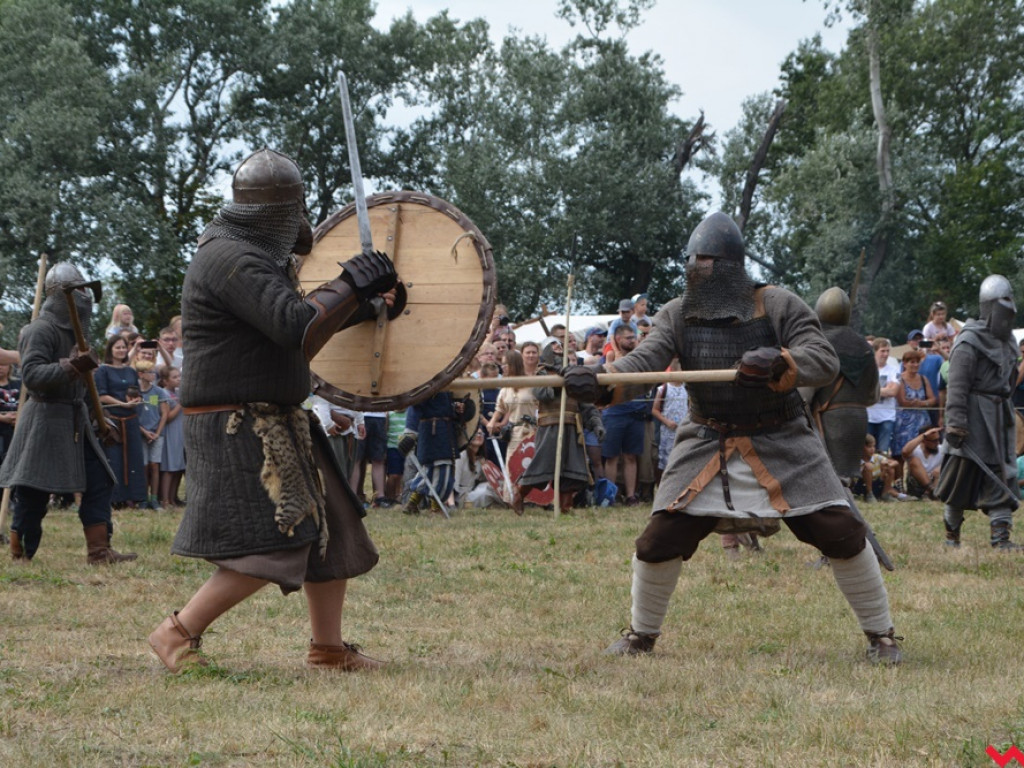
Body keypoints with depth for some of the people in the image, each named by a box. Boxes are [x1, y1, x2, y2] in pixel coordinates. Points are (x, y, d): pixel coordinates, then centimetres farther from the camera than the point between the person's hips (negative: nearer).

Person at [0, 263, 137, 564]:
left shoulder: (71, 329, 14)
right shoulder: (42, 330, -15)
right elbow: (31, 375, -25)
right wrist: (72, 366, -32)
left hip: (75, 420, 9)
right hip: (46, 419, -9)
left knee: (98, 482, 3)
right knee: (33, 493, -2)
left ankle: (98, 549, 3)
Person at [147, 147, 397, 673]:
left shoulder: (256, 256, 15)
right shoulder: (231, 259, -19)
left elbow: (292, 317, 29)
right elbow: (296, 327, -29)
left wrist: (365, 305, 24)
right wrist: (353, 284, -18)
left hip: (275, 422, 11)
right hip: (238, 427, -11)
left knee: (329, 531, 11)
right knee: (271, 548, -16)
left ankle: (328, 649, 19)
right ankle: (178, 634, -6)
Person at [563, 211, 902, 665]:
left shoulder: (778, 307, -9)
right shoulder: (677, 316, -2)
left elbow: (824, 362, -17)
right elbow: (645, 359, -16)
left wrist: (779, 364, -38)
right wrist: (598, 382, -37)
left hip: (781, 443, -2)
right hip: (708, 445, 2)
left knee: (841, 534, -7)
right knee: (659, 541, -3)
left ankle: (881, 635, 10)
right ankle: (641, 635, 21)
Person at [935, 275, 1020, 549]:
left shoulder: (1006, 341, 15)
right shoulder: (969, 342, -12)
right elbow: (957, 386, -17)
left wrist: (1007, 412, 20)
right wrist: (955, 424, -22)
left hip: (999, 418, 8)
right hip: (974, 418, -8)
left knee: (1002, 473, 1)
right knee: (963, 474, 1)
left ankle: (1000, 535, -2)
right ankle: (951, 531, 16)